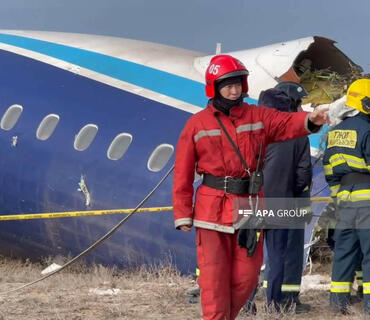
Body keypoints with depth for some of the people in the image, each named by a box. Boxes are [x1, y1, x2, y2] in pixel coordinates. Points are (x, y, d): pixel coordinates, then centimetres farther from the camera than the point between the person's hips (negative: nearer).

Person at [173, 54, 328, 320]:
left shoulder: (258, 117, 6)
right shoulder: (197, 124, 0)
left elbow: (288, 123, -11)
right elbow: (183, 174, -1)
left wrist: (310, 120, -34)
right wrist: (183, 214, -5)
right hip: (212, 208, -3)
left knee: (247, 276, 8)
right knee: (214, 278, -2)